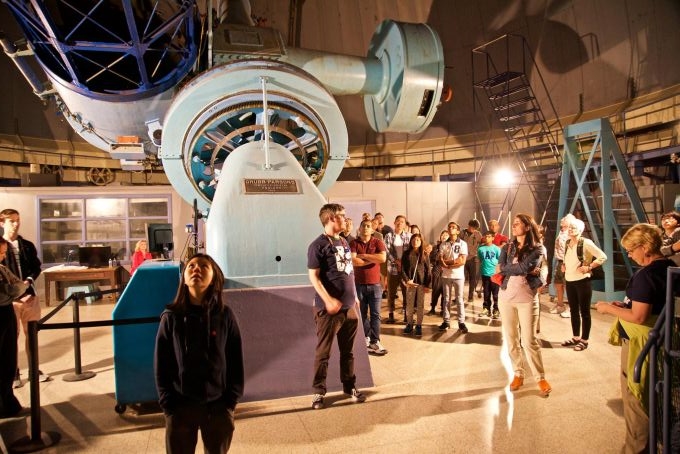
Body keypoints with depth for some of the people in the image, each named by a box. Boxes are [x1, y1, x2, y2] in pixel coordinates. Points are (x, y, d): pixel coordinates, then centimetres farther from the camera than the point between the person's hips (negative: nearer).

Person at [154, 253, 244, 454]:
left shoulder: (225, 315, -7)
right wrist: (168, 405, -4)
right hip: (180, 407, 0)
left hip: (217, 406, 0)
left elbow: (236, 361, -2)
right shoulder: (171, 317, -7)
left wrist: (230, 402, -4)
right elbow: (161, 365, -1)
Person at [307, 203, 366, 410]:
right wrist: (328, 300, -22)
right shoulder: (318, 245, -11)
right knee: (323, 352, 5)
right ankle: (319, 391, 18)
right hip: (329, 308, -7)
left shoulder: (344, 243, 12)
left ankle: (350, 386, 30)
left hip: (350, 307, 7)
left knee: (347, 350, 16)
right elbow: (313, 276, -15)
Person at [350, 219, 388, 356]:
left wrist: (363, 256, -13)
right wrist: (372, 260, -11)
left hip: (375, 284, 0)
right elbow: (353, 261, -16)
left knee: (375, 314, 1)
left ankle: (374, 342, 6)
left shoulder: (378, 242, 1)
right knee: (362, 314, 10)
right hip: (359, 284, 0)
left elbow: (383, 258, -16)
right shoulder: (353, 243, -1)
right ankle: (366, 338, 24)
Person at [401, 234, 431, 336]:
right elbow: (402, 269, 0)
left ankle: (419, 326, 14)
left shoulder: (425, 255, 4)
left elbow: (428, 271, 2)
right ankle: (409, 324, 18)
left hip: (422, 283, 0)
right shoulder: (406, 254, 4)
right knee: (409, 305, 6)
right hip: (410, 283, 0)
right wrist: (407, 280, -13)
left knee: (420, 305, 5)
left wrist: (427, 285, -4)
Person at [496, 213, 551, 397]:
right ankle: (518, 374, 26)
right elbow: (500, 268, -8)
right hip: (506, 296, 4)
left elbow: (525, 267, -20)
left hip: (527, 298, -4)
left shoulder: (538, 249, -5)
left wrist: (506, 268, -7)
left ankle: (541, 378, 17)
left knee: (529, 340, -1)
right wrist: (521, 269, -16)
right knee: (511, 339, 10)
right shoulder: (507, 247, 7)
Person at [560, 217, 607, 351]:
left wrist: (589, 267, -18)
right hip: (569, 282, 7)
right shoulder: (567, 243, 9)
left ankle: (584, 340, 14)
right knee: (573, 311, 15)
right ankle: (575, 338, 27)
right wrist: (564, 265, 10)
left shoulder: (586, 243, -12)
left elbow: (602, 257, -15)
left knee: (584, 311, 3)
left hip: (582, 281, -7)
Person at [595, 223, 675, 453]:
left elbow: (638, 316, -28)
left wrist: (610, 308, -15)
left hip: (640, 343, -9)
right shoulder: (669, 267, 3)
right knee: (652, 396, 24)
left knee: (635, 398, 7)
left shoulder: (645, 275, -26)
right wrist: (626, 304, 7)